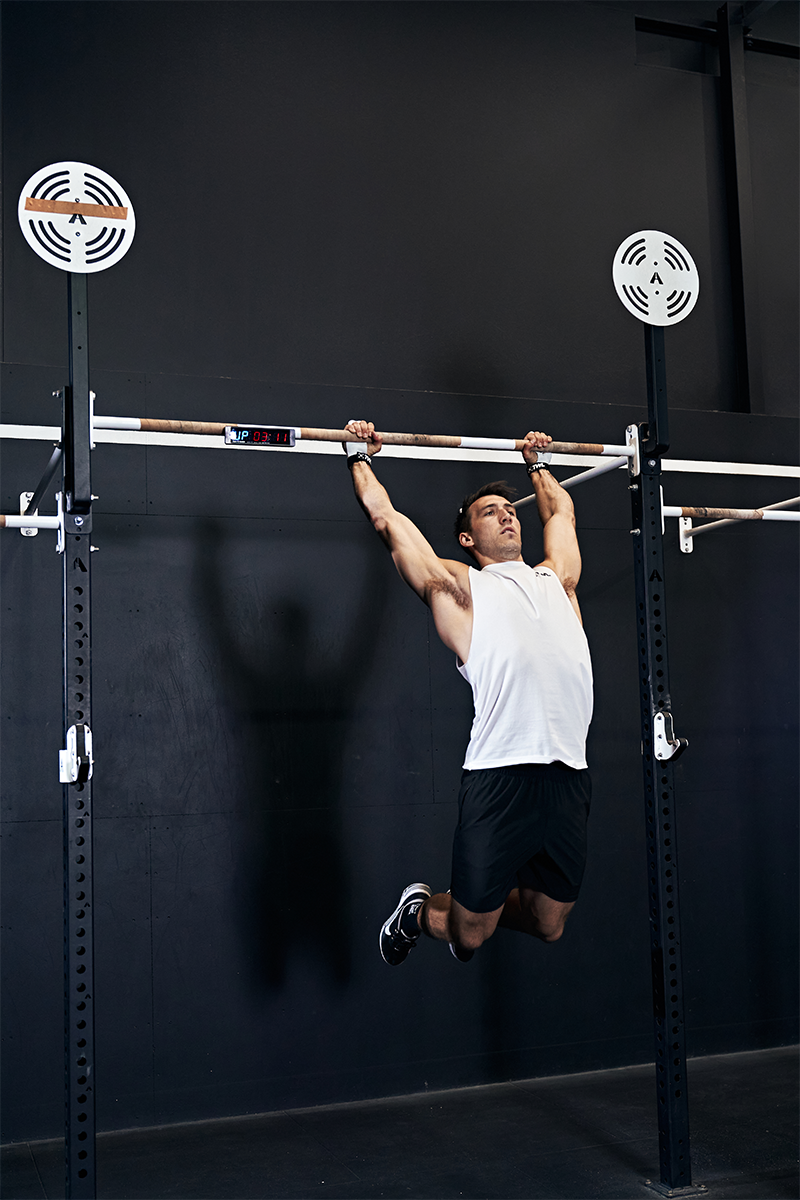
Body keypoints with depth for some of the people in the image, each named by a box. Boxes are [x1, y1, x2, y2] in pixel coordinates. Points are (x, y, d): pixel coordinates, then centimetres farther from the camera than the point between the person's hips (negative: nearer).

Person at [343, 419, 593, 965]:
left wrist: (539, 462, 51)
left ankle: (485, 907, 45)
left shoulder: (555, 579, 21)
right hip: (501, 774, -5)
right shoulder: (457, 586, 9)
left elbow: (562, 512, 39)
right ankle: (419, 909, 37)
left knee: (548, 924, 15)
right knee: (469, 934, 4)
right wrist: (361, 456, 26)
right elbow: (386, 516, 14)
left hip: (570, 773, 5)